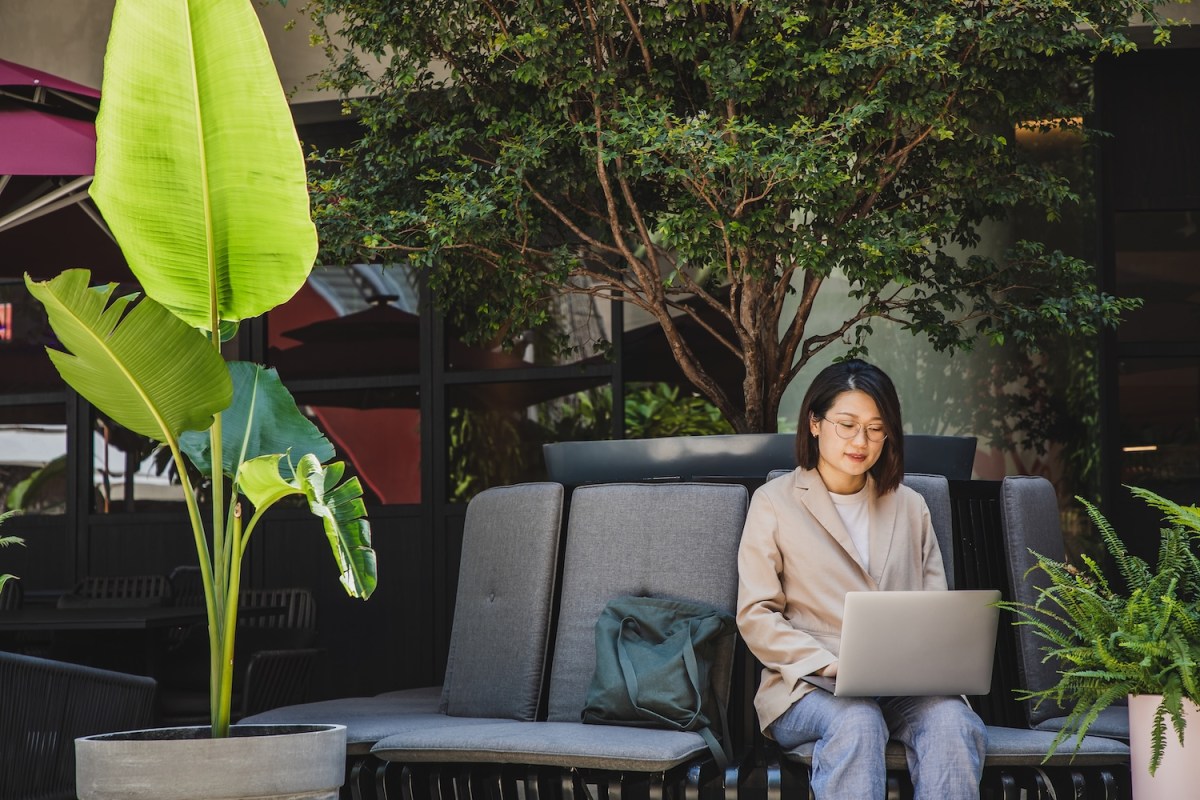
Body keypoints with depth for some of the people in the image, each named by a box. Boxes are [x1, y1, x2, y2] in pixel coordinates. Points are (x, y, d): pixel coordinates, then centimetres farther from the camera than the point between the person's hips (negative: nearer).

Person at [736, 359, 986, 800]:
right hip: (809, 685, -3)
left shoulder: (910, 507, 21)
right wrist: (832, 666, -14)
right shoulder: (774, 502, 8)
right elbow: (756, 617, 0)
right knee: (857, 722, -37)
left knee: (953, 722, -31)